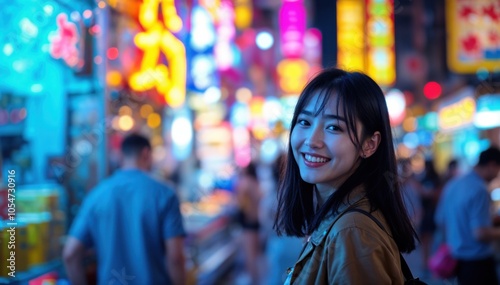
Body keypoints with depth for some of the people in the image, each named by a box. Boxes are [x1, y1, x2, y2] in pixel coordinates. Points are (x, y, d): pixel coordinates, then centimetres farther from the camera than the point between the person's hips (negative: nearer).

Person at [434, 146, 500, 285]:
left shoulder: (452, 184, 5)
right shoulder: (480, 190, -21)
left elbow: (440, 221, 13)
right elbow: (481, 233, -24)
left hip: (457, 258, 8)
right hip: (477, 259, -8)